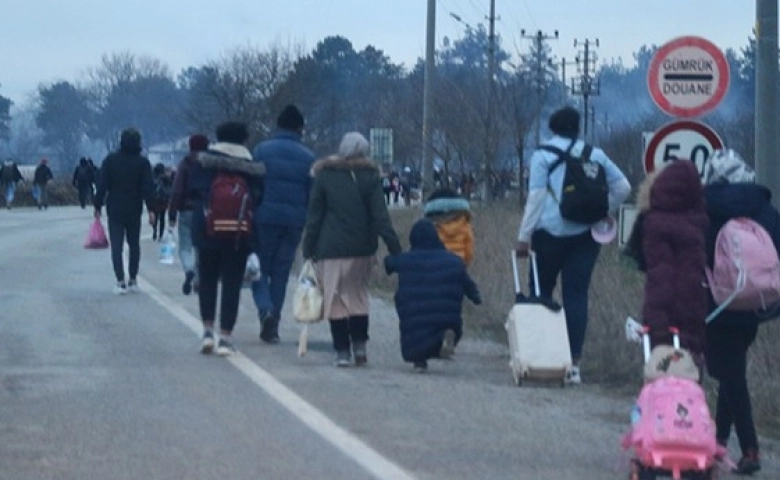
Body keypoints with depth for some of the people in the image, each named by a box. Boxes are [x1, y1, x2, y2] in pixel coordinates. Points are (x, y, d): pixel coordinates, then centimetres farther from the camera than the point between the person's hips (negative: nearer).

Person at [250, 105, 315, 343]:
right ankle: (271, 328, 9)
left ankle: (265, 308, -18)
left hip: (265, 217, -2)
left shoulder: (262, 150, -1)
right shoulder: (308, 157, 5)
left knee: (260, 267, 9)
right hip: (294, 221, 2)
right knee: (281, 272, 8)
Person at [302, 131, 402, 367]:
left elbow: (314, 216, 1)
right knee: (358, 294, 16)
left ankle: (342, 351, -1)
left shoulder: (324, 175, 0)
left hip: (331, 248, -2)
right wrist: (394, 247, -5)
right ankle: (359, 345, 6)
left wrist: (308, 249, 5)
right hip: (362, 248, 2)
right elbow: (380, 216, -5)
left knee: (334, 299, 3)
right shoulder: (370, 177, 1)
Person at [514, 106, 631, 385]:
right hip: (586, 234, 2)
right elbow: (623, 187, 7)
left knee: (542, 291, 10)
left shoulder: (543, 155, -1)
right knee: (577, 295, 1)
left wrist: (524, 235, -7)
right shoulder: (595, 154, 9)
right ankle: (574, 363, -4)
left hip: (551, 232, -2)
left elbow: (536, 196, -7)